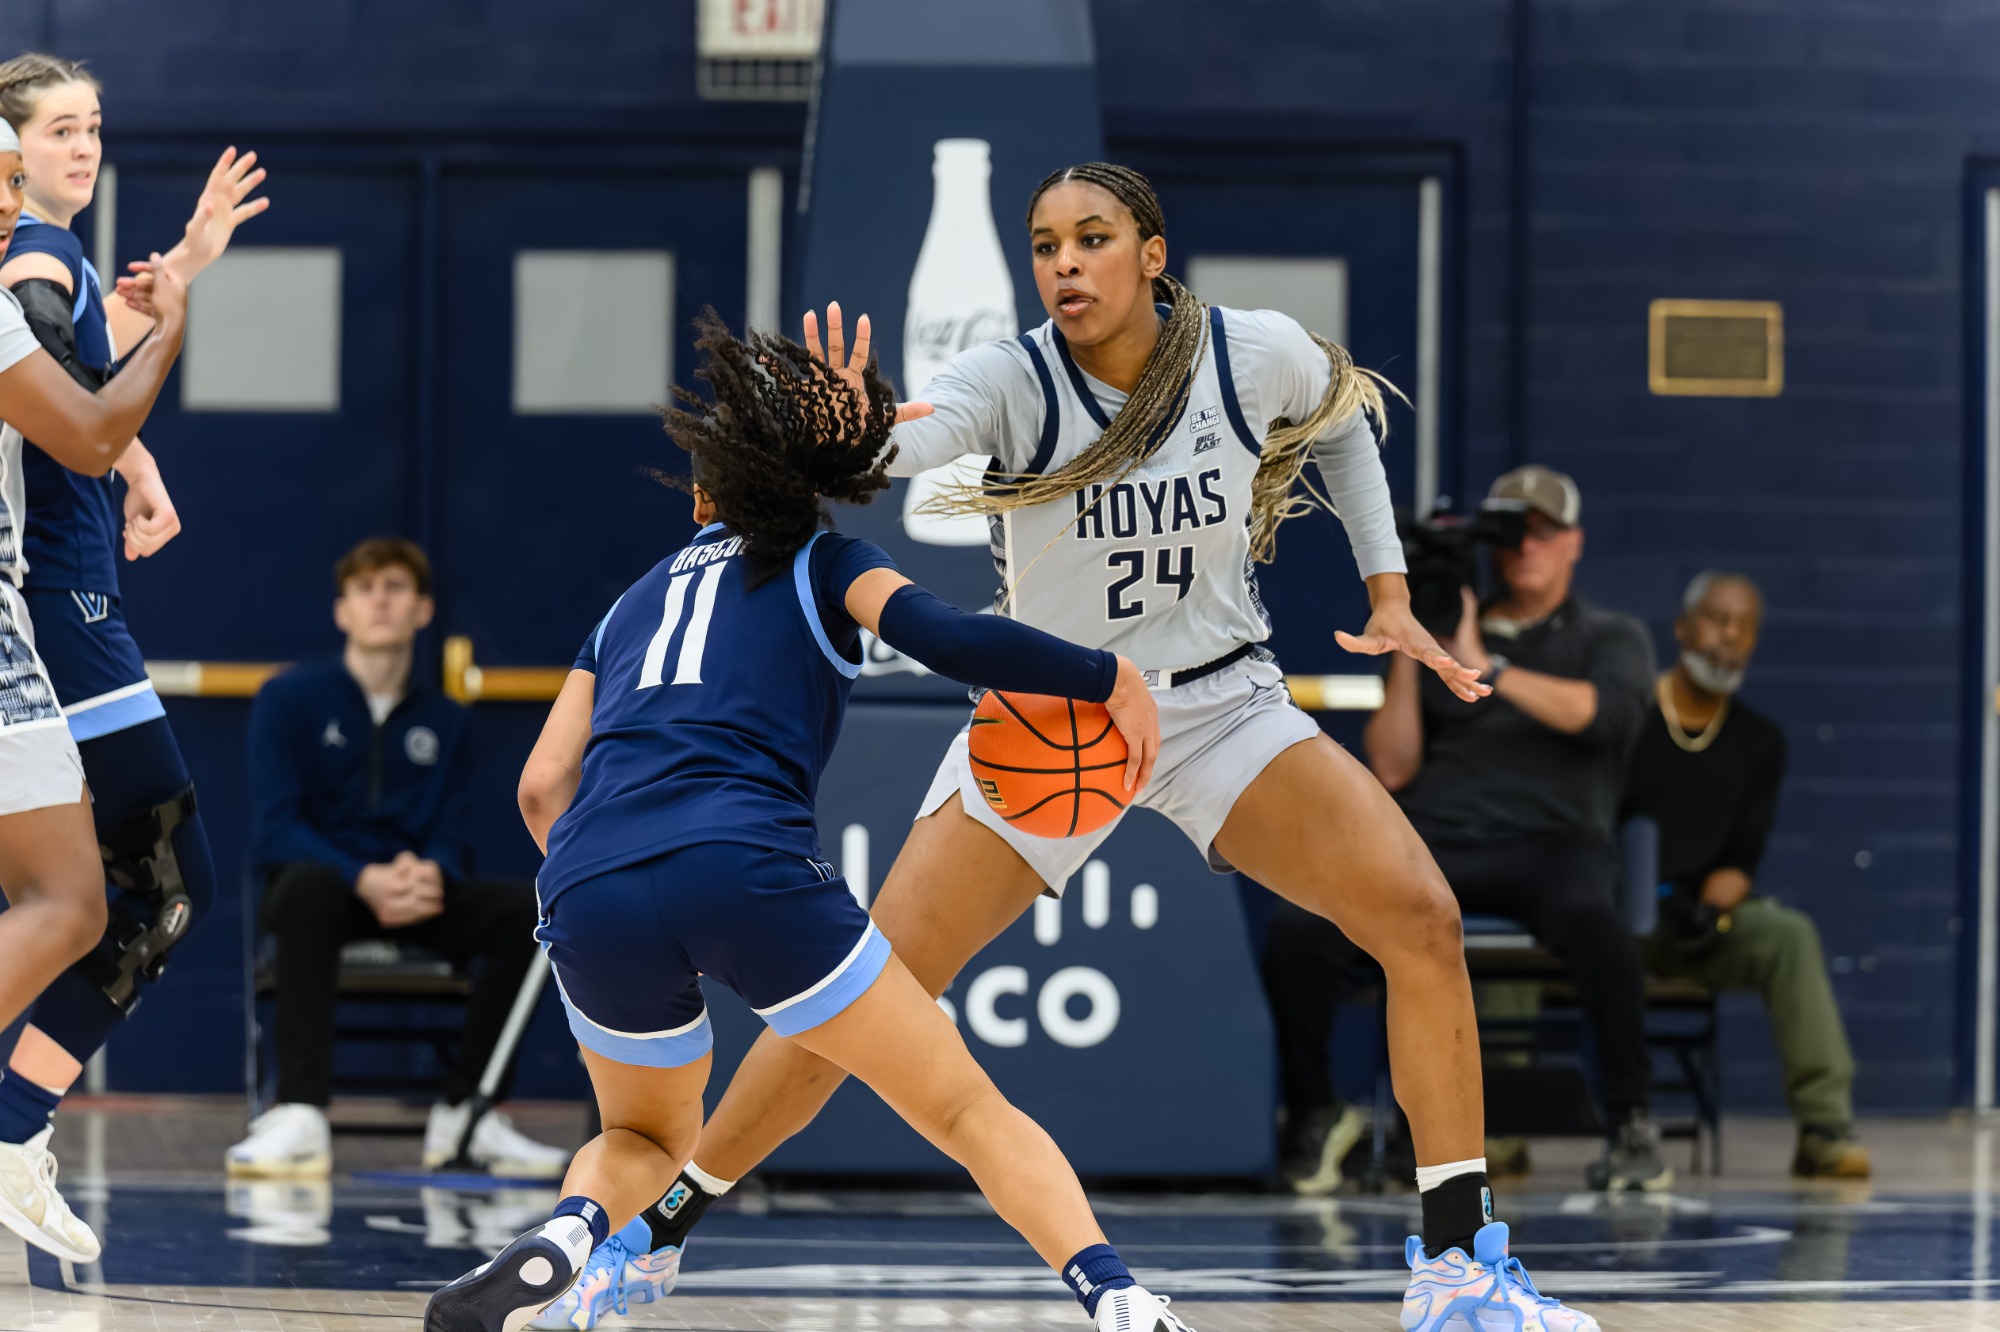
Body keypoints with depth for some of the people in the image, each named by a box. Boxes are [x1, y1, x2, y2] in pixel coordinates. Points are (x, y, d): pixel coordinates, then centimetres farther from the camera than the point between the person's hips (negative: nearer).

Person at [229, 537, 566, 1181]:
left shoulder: (446, 722, 14)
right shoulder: (290, 699, 2)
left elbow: (454, 838, 7)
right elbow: (275, 830, -8)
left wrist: (429, 875, -20)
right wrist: (364, 880, -25)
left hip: (417, 899, 4)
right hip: (322, 888, -3)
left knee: (522, 909, -24)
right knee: (309, 887, -40)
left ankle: (467, 1113, -17)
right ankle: (299, 1116, -48)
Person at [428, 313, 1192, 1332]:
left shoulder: (632, 604, 33)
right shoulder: (822, 567, 21)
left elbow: (542, 786, 24)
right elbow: (950, 641, 1)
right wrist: (1111, 676, 10)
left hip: (587, 894, 3)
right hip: (745, 865, -3)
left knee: (646, 1139, 29)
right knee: (966, 1109, 6)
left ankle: (564, 1237, -5)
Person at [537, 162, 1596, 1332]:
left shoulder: (1257, 355, -14)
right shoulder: (1015, 381, -21)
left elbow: (1345, 418, 9)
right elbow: (917, 438, -42)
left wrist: (1390, 595, 5)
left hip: (1223, 705, 2)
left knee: (1421, 918, -17)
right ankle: (654, 1237, 8)